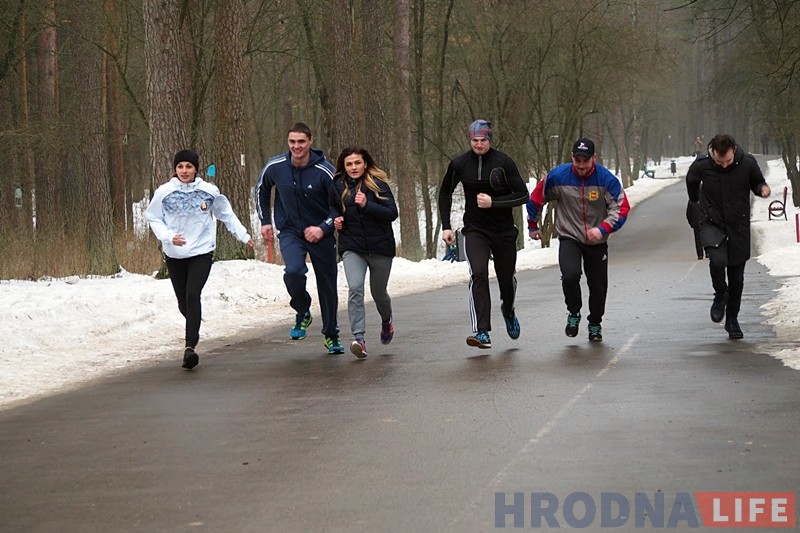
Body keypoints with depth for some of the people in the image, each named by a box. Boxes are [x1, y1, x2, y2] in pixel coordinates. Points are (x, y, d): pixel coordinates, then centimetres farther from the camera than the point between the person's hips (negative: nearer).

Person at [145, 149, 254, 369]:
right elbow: (153, 218, 3)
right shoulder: (164, 192, -4)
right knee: (183, 302, 9)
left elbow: (226, 214, 12)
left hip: (201, 252, -2)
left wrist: (243, 235, 12)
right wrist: (168, 236, -14)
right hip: (174, 254, 2)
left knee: (193, 295, -19)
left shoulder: (209, 191, -2)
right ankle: (194, 329, 42)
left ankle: (190, 347, -23)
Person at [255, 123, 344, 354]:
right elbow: (262, 190, 15)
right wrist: (265, 221, 10)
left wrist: (323, 228, -20)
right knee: (293, 272, -26)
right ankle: (302, 313, 2)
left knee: (327, 285, 7)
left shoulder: (325, 171, -16)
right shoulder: (275, 167, -7)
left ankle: (331, 335, 27)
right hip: (290, 232, 1)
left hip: (320, 235, -1)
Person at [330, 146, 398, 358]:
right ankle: (359, 338, -25)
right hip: (352, 247, 1)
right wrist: (336, 221, 0)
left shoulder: (378, 184, -8)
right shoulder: (337, 187, 2)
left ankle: (386, 321, 47)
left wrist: (367, 205, -26)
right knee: (355, 289, -20)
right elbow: (333, 211, 22)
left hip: (380, 246, -1)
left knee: (378, 292, 14)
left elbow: (392, 213, -14)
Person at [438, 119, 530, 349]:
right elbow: (445, 193, 13)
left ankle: (508, 311, 49)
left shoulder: (504, 162, -10)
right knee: (478, 273, -22)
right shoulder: (459, 164, -3)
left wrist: (493, 202, -21)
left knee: (507, 278, 13)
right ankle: (481, 332, -26)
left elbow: (523, 195, -10)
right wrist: (446, 226, 7)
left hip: (504, 231, 0)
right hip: (475, 230, 0)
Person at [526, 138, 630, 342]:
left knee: (598, 286, 8)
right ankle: (573, 313, 3)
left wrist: (603, 229, -28)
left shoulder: (606, 179, -14)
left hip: (597, 242, 1)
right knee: (570, 276, -24)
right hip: (569, 238, -1)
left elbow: (621, 207, -13)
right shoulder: (557, 177, -11)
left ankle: (595, 324, 34)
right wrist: (533, 226, 14)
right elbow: (536, 198, 5)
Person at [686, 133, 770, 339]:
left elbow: (757, 182, 6)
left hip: (739, 227, 1)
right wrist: (697, 201, 22)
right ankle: (720, 295, 2)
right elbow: (691, 182, 10)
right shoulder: (701, 165, -13)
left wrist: (762, 188, -16)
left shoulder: (747, 163, -12)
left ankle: (732, 319, 24)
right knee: (717, 260, -28)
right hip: (712, 224, -1)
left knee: (737, 278, 7)